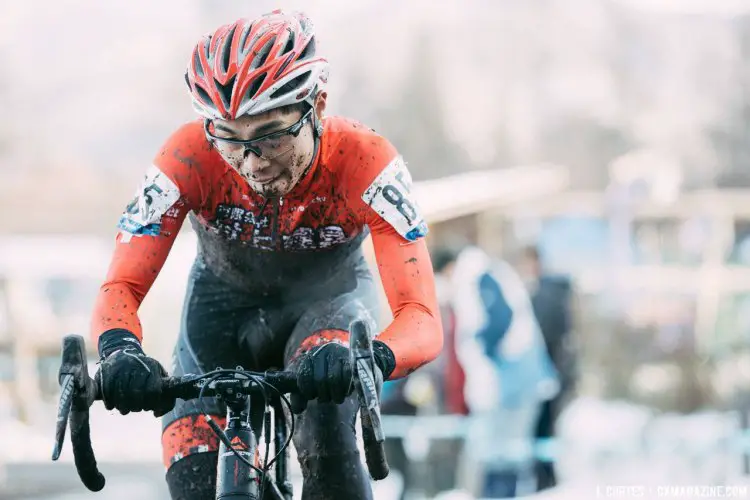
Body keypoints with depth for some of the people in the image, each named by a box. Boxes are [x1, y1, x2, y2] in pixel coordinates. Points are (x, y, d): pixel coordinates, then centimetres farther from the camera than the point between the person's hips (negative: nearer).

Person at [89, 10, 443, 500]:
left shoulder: (364, 161, -36)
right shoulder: (190, 157, -33)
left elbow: (423, 320, -42)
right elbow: (121, 289, -31)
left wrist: (370, 359, -64)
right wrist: (121, 350, -55)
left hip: (328, 302, -2)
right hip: (224, 306, 2)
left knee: (327, 438, -32)